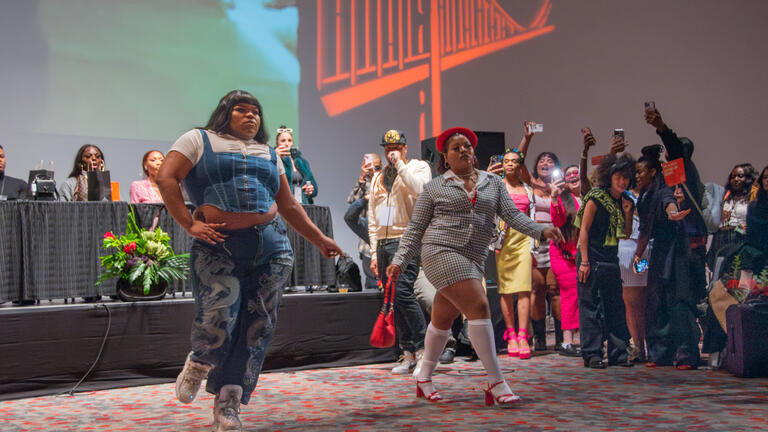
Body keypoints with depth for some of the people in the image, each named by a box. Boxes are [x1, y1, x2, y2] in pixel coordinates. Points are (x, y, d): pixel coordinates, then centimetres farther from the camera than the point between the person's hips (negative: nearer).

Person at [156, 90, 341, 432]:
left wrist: (320, 240, 20)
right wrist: (189, 225, -10)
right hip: (218, 246, -4)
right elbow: (166, 178, -2)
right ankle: (198, 365, 17)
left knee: (257, 326, 0)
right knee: (218, 317, -18)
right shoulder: (199, 140, 10)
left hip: (271, 246, 4)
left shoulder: (269, 154, 23)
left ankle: (227, 404, 13)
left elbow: (289, 206, 24)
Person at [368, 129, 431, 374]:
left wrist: (400, 164, -10)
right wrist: (374, 252, 14)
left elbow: (419, 190, -19)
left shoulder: (419, 167, 5)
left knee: (403, 292, -18)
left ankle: (422, 347, -6)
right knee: (394, 299, 4)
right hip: (383, 243, 6)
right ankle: (408, 354, 10)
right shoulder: (378, 178, 22)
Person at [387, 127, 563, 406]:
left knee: (443, 319, 11)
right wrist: (399, 262, 0)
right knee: (479, 307, -17)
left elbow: (512, 214, 6)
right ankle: (496, 384, -13)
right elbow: (416, 228, 7)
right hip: (442, 251, -4)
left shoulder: (493, 184, 15)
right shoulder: (435, 187, 7)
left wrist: (541, 231, -11)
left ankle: (424, 379, 28)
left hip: (473, 259, 4)